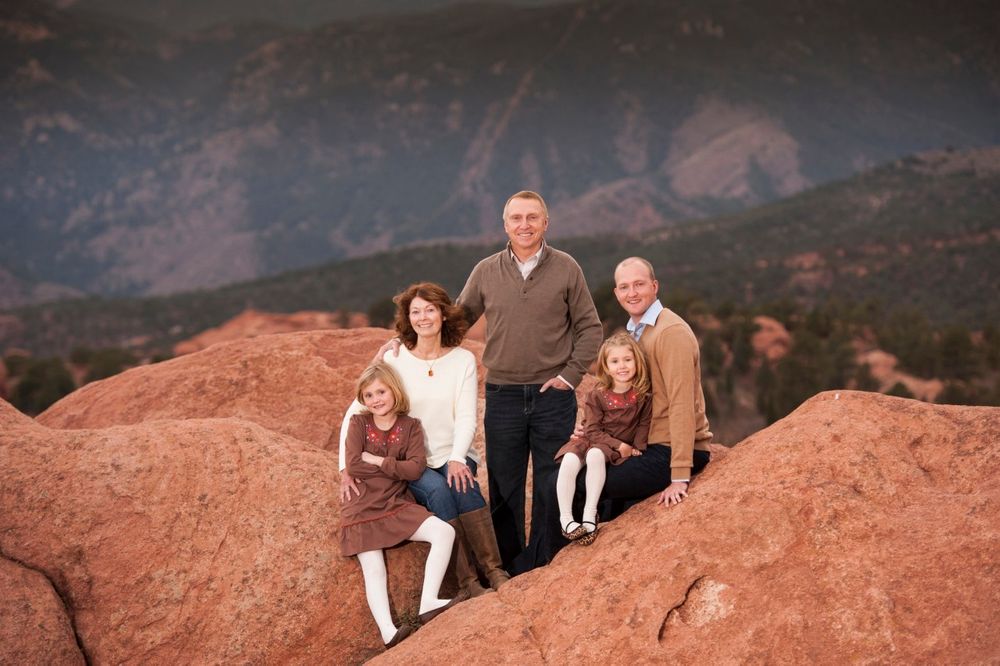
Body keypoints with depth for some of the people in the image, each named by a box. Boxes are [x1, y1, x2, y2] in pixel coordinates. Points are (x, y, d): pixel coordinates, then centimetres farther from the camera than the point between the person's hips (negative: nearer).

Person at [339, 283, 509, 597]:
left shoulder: (463, 360, 2)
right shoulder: (393, 360, -3)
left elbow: (466, 418, -4)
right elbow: (355, 412, -6)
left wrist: (457, 459, -23)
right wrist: (346, 468, -17)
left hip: (452, 455, 1)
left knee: (463, 485, -32)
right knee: (437, 489, -31)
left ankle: (493, 570, -27)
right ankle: (467, 581, -27)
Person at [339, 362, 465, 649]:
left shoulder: (410, 426, 4)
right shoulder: (358, 423, 2)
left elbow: (415, 469, -10)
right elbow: (353, 466, -11)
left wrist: (375, 460, -12)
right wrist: (394, 467, -8)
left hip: (398, 505, 2)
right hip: (363, 508, -2)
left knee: (444, 532, -19)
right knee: (373, 570, -15)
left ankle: (428, 603, -23)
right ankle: (388, 633, -27)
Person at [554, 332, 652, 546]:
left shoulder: (643, 394, -3)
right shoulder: (597, 396, -4)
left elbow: (644, 423, 2)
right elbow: (593, 430, -6)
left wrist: (637, 447, -13)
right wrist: (619, 446, -16)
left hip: (623, 447, -1)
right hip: (591, 440, 1)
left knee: (595, 454, -36)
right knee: (570, 460, -30)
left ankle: (590, 513, -31)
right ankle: (566, 518, -24)